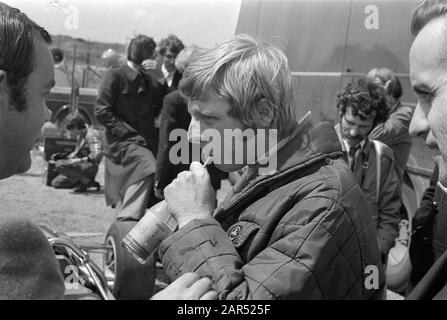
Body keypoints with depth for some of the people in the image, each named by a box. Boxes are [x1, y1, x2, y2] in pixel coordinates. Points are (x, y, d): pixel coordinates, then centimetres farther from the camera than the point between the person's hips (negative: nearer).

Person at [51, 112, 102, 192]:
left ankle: (87, 182, -15)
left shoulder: (92, 135, -15)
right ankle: (89, 182, 5)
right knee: (55, 183, 8)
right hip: (80, 166, 10)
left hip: (89, 167, -10)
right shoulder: (80, 136, 15)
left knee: (59, 164, -26)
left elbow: (97, 155, -27)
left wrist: (79, 160, -29)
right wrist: (63, 157, 8)